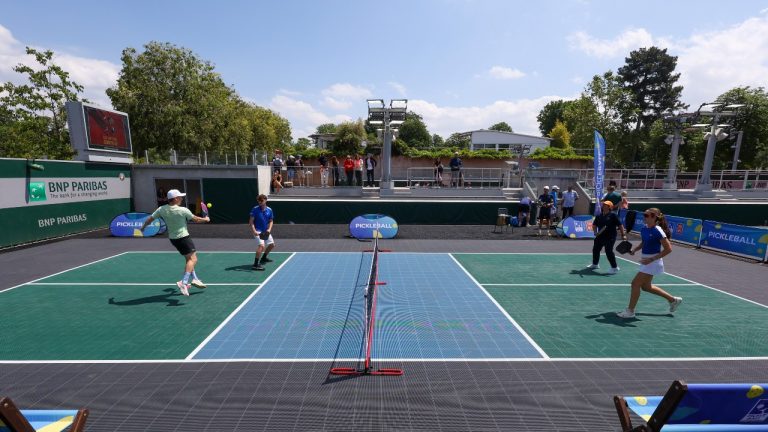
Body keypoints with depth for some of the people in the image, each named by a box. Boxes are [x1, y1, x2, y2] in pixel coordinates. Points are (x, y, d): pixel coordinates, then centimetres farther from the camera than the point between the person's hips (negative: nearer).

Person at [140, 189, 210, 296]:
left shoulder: (162, 209, -2)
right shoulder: (183, 210, -17)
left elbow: (150, 219, 7)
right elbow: (196, 220, -5)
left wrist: (143, 226, 27)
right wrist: (206, 219, 14)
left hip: (172, 238, 8)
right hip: (183, 237, -8)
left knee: (189, 259, 20)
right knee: (192, 259, -10)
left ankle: (195, 279, 23)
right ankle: (183, 282, -24)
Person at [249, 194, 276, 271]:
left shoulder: (269, 210, 0)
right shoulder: (255, 209, -12)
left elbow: (271, 221, 9)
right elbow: (251, 221, -12)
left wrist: (269, 229, -8)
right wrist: (254, 231, -23)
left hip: (266, 232, 7)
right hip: (257, 231, -7)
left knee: (272, 244, 19)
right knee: (262, 245, -26)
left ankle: (263, 258, 43)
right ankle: (255, 264, -25)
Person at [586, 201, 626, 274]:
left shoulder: (613, 215, -8)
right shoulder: (599, 216, 9)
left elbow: (620, 225, -9)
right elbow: (594, 225, 16)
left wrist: (623, 234, -15)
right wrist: (595, 231, -2)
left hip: (610, 237, -7)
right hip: (600, 236, 7)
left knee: (609, 252, -14)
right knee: (595, 249, 17)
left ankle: (615, 268, -1)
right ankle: (595, 264, 38)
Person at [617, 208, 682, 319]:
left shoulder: (657, 231, -20)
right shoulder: (644, 229, 4)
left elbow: (668, 249, -19)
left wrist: (652, 259, -23)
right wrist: (634, 249, 3)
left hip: (653, 262, -9)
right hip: (646, 261, 9)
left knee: (635, 283, -8)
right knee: (646, 286, 19)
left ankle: (630, 311, 5)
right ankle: (673, 299, 38)